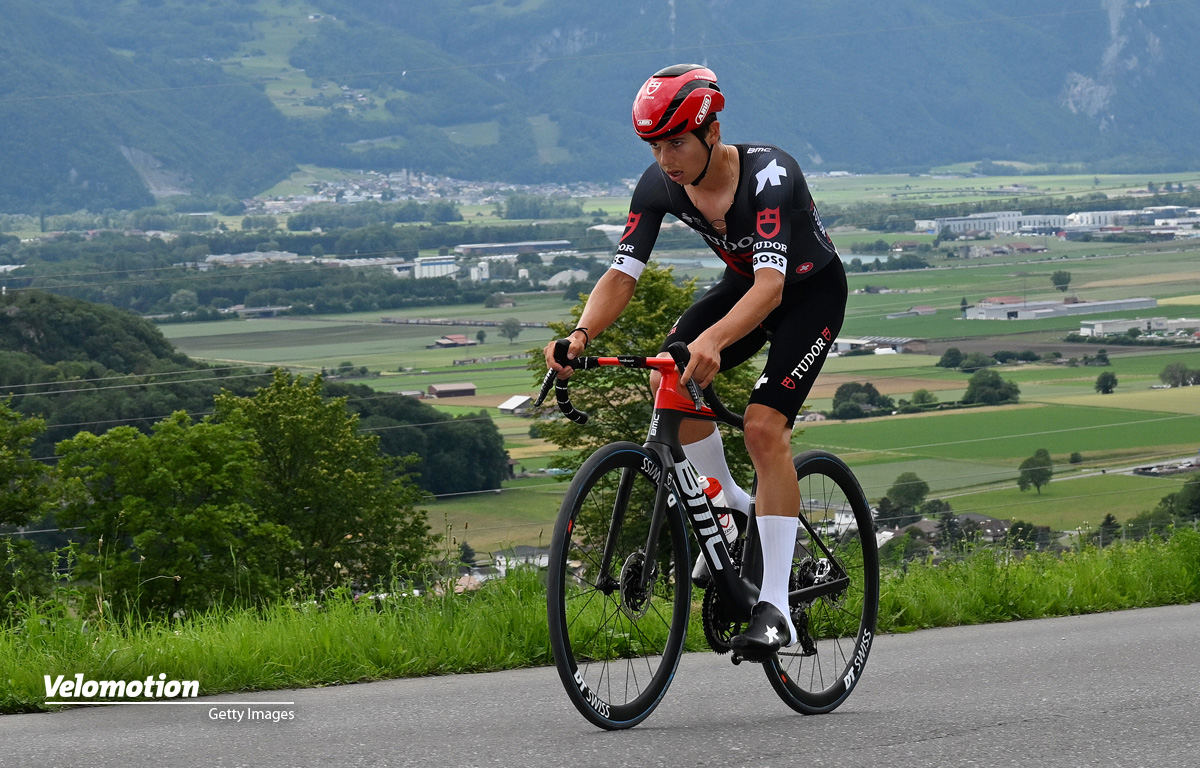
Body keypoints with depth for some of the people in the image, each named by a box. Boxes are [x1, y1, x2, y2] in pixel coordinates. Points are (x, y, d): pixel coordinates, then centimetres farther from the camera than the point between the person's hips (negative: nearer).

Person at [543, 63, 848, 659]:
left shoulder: (768, 174, -36)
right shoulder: (659, 185, -19)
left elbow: (770, 286, -46)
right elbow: (623, 274, -20)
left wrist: (713, 341, -63)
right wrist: (581, 335, -40)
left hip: (811, 291, -6)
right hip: (744, 282, 6)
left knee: (764, 426, -22)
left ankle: (775, 609, -21)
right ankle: (734, 511, 3)